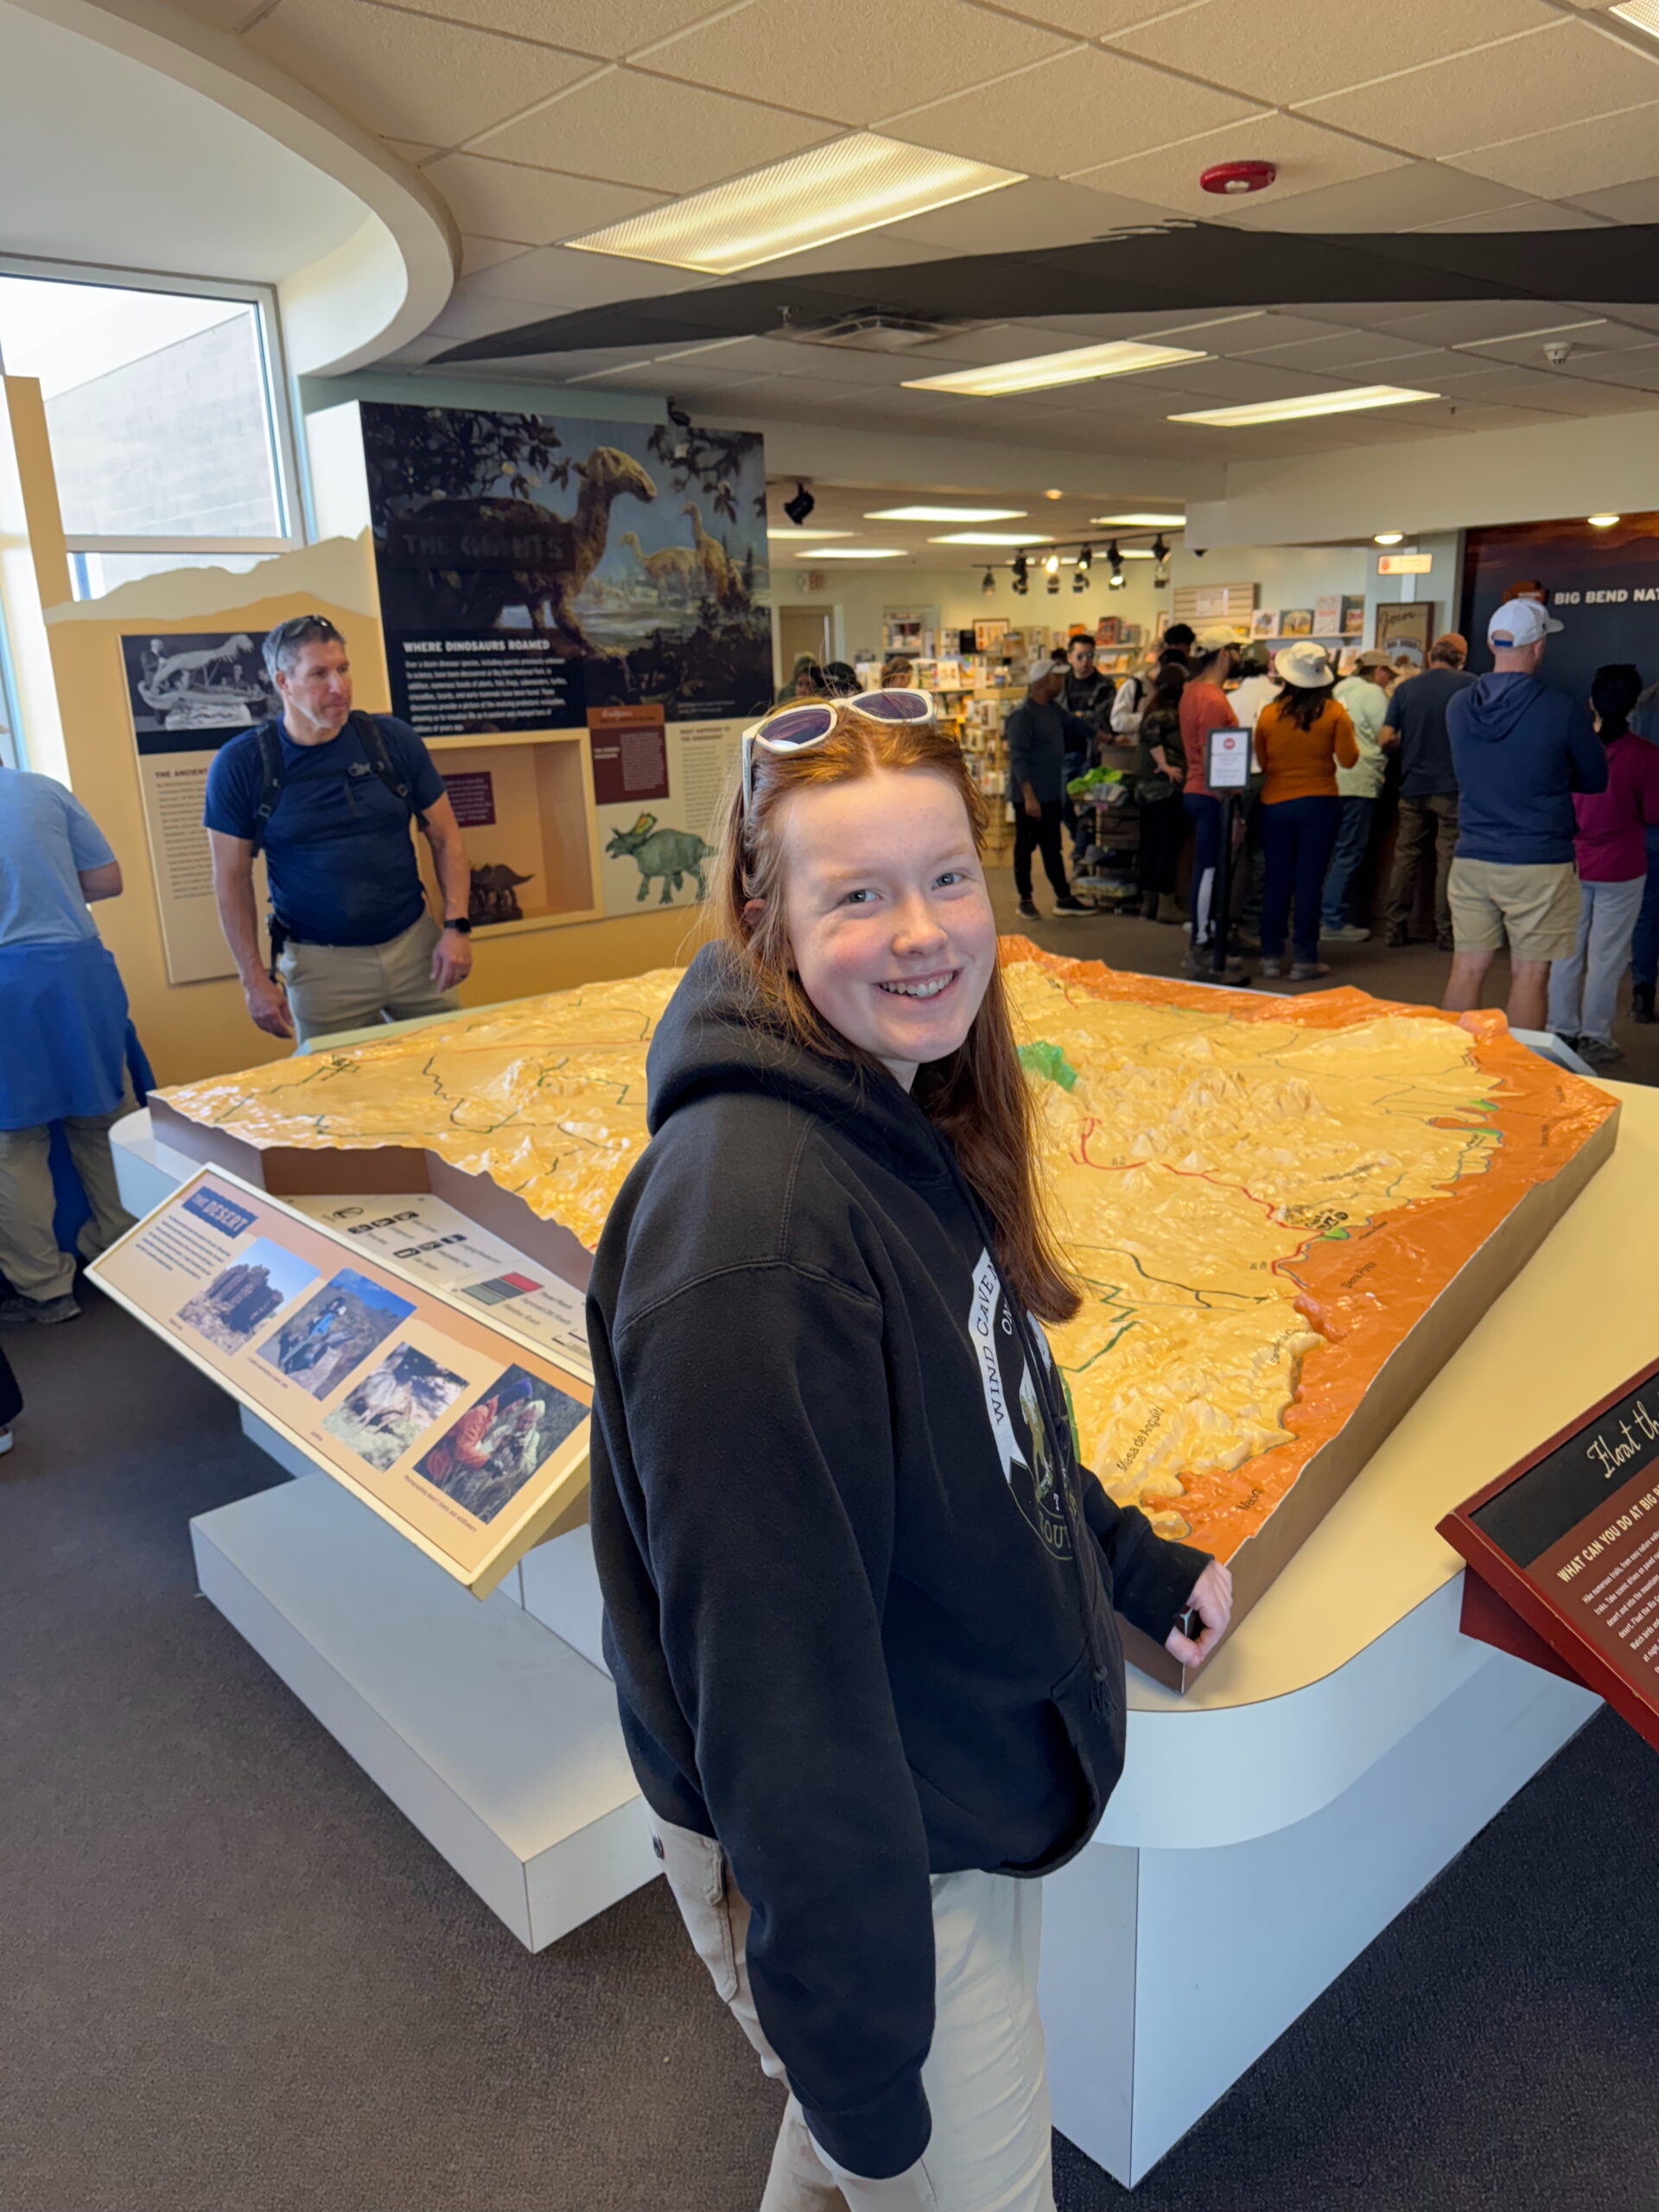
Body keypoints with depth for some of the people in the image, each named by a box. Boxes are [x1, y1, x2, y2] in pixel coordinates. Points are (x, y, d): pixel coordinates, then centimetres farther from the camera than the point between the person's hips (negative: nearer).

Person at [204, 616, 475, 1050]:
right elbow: (232, 877, 0)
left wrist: (457, 925, -6)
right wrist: (255, 979, -4)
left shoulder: (393, 739, 0)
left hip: (415, 945, 2)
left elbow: (445, 838, 5)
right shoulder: (240, 765, -4)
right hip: (320, 962, -1)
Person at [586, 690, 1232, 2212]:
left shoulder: (914, 1119, -2)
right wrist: (852, 2046, -20)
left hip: (983, 1783, 8)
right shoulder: (750, 1225, -32)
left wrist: (1135, 1567, 13)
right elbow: (776, 1670, -28)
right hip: (854, 1855, -8)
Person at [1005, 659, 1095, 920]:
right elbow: (1018, 759, -20)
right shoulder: (1023, 716, -15)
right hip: (1029, 797, -8)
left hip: (1051, 795, 8)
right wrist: (1029, 796, -24)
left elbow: (1075, 725, 30)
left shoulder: (1053, 710, 11)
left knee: (1052, 847, 12)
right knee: (1025, 847, 3)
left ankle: (1064, 898, 17)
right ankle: (1025, 900, 12)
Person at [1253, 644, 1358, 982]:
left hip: (1275, 805, 2)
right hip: (1319, 803, -1)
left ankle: (1271, 956, 12)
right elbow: (1348, 759, -5)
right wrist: (1347, 730, 11)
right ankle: (1304, 958, 3)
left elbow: (1260, 762, 5)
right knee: (1309, 882, 2)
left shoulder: (1269, 713, -3)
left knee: (1276, 881, 8)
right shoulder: (1334, 712, -6)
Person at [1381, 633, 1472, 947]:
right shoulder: (1468, 685, -3)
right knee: (1449, 857, 2)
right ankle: (1446, 931, 4)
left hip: (1413, 785, 2)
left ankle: (1396, 927, 12)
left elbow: (1386, 739, 0)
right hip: (1453, 785, -2)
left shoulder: (1405, 688, 3)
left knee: (1406, 856, 9)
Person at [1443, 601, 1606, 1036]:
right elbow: (1596, 780, 2)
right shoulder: (1561, 711, -11)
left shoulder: (1459, 706, 2)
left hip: (1471, 860, 4)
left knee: (1468, 969, 8)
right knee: (1529, 975, 3)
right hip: (1539, 864, -4)